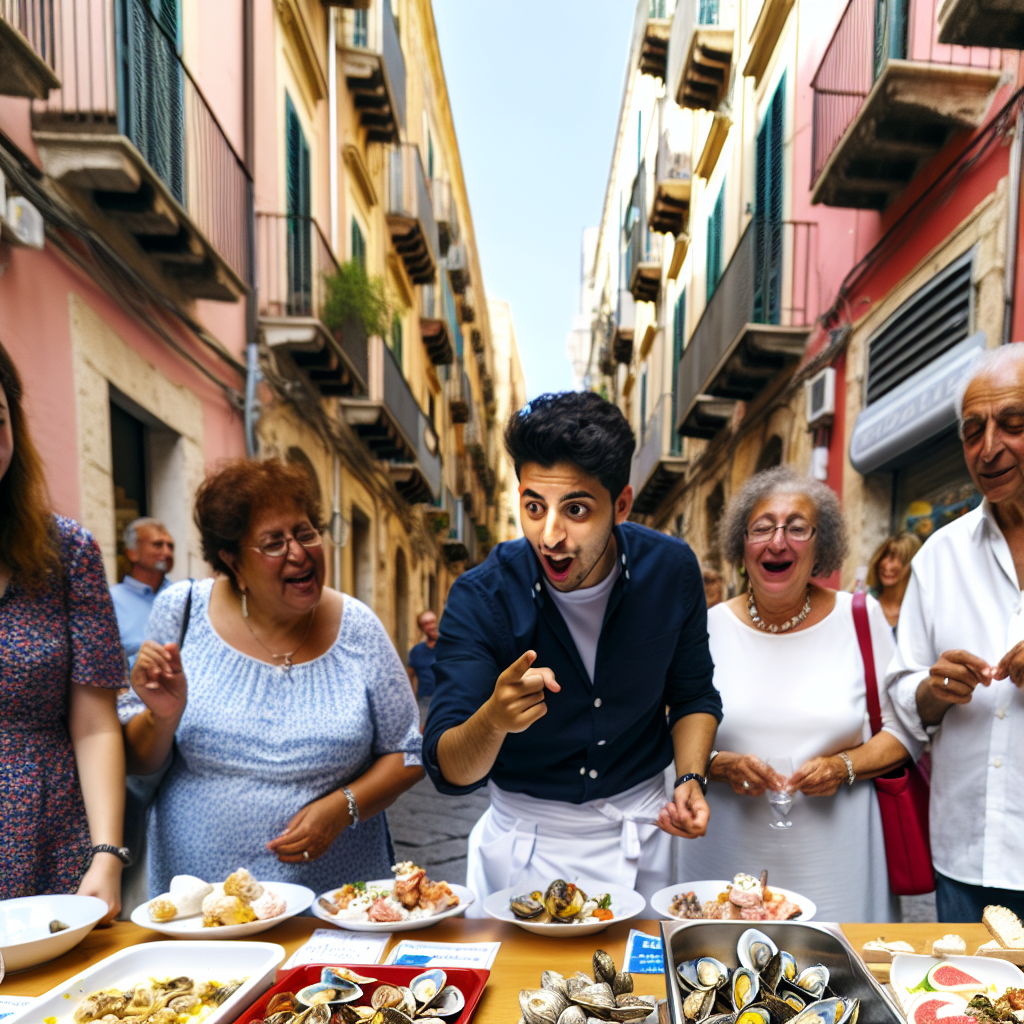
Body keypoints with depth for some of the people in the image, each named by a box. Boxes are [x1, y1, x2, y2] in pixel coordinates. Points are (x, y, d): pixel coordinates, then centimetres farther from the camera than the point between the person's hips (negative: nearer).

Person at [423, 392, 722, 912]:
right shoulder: (481, 597, -22)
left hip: (639, 833, 3)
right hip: (523, 836, -2)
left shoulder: (671, 569, -14)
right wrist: (492, 720, -44)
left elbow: (693, 694, 3)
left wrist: (690, 780, -12)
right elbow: (449, 772, -24)